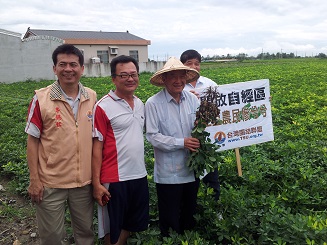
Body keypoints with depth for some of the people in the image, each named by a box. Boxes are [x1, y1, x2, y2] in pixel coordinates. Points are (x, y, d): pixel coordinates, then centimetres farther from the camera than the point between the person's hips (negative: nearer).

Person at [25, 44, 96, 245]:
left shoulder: (92, 97, 0)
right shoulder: (41, 98, -9)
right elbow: (33, 140, -5)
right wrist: (34, 179, -7)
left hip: (85, 181, 3)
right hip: (50, 182, -2)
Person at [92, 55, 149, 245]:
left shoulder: (140, 104, 8)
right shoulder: (103, 107, -11)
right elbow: (97, 146, -11)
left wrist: (143, 169, 11)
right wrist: (97, 183, -13)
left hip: (140, 176, 6)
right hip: (116, 179, -6)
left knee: (133, 226, 20)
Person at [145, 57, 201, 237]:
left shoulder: (193, 100, 1)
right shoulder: (153, 104, -13)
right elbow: (152, 136, -16)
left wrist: (200, 141, -16)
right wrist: (182, 143, -21)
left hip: (192, 170, 5)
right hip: (168, 173, -4)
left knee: (190, 215, 22)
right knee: (170, 219, 12)